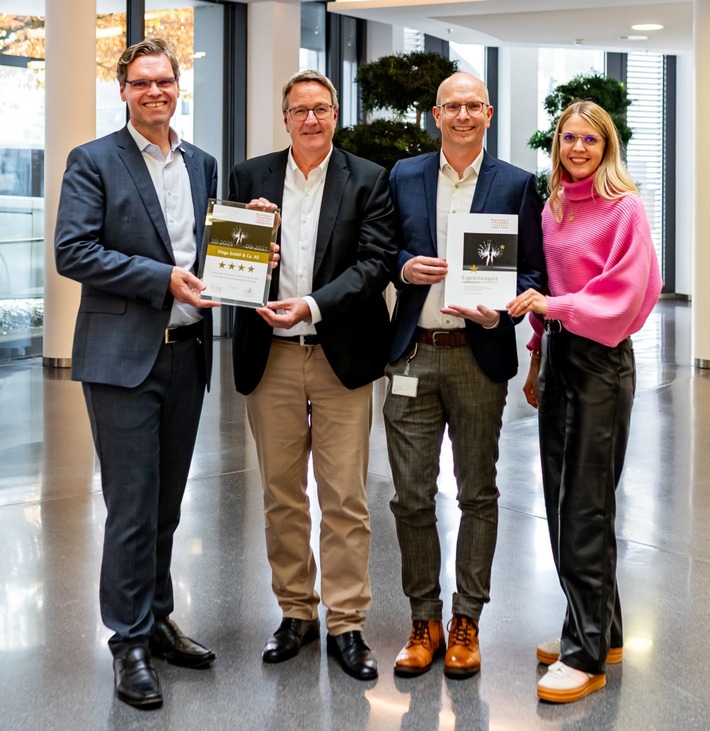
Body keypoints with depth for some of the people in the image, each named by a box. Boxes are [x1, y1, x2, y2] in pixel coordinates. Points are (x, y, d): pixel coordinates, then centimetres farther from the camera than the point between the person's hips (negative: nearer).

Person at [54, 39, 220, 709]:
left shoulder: (202, 165, 14)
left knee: (165, 502, 14)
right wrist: (163, 279, -17)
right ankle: (130, 642, 9)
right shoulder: (93, 162, -3)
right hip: (123, 356, -5)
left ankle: (157, 621, 27)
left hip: (185, 354, 5)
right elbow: (73, 252, -12)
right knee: (132, 504, -2)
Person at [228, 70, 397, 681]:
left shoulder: (368, 179, 2)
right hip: (270, 358, 3)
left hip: (340, 356, -2)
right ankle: (296, 613, 24)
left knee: (346, 498, 0)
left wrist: (312, 305, -18)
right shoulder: (251, 176, 9)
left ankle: (347, 623, 10)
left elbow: (376, 262, -7)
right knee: (282, 495, 11)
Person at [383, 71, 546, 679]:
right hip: (413, 355, 1)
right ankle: (425, 621, 18)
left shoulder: (517, 185, 4)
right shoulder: (404, 177, 9)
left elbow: (531, 271, 2)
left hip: (479, 356, -1)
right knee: (412, 496, 3)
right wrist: (404, 267, -9)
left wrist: (499, 313, -16)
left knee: (478, 493, 7)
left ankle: (466, 622, 20)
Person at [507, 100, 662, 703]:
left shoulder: (624, 207, -9)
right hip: (557, 354, 7)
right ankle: (602, 630, 25)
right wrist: (538, 359, 16)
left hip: (600, 360, -7)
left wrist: (555, 307, -23)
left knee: (585, 508, -4)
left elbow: (624, 296, -15)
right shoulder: (553, 208, 11)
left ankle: (587, 655, 6)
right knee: (563, 501, 11)